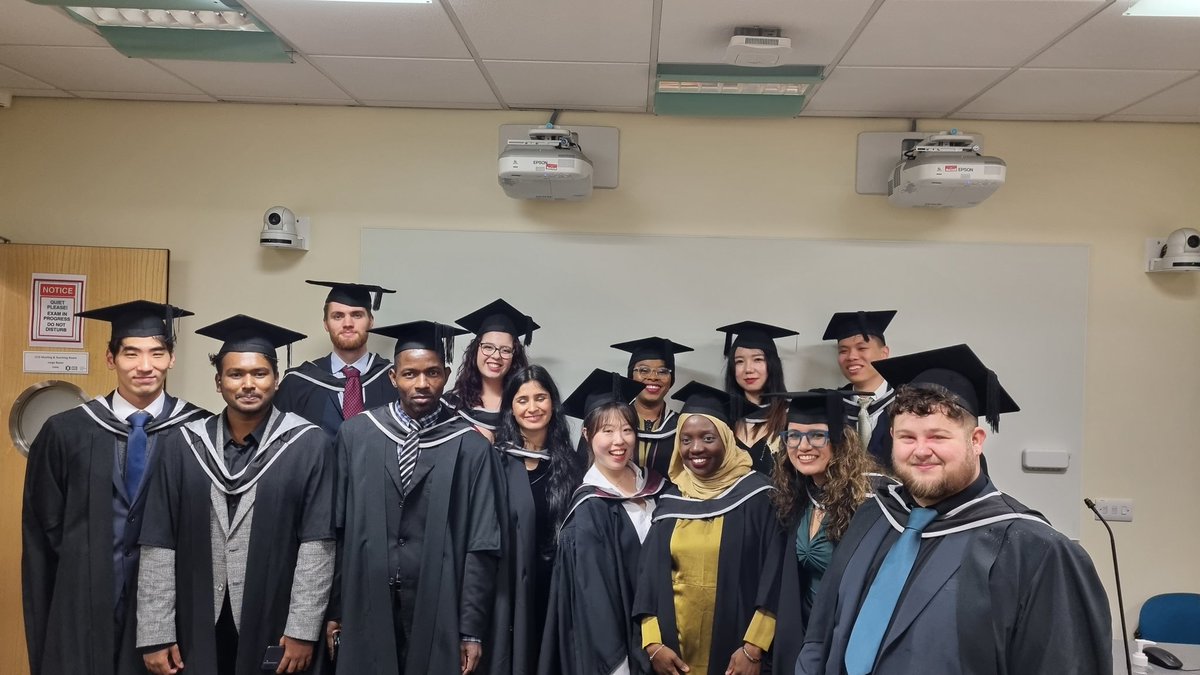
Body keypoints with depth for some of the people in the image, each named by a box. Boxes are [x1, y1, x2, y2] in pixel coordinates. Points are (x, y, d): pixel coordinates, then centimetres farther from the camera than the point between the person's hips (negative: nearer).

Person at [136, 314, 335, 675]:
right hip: (197, 631, 2)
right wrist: (156, 634, -4)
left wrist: (303, 630, -12)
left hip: (274, 631, -2)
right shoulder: (185, 446, 1)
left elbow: (317, 544, -9)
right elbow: (158, 545, 0)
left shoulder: (308, 445, -6)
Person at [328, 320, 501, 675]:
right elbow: (337, 529, 3)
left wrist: (472, 630, -6)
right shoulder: (355, 435, 0)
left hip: (437, 609, -1)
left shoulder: (471, 447, -6)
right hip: (364, 604, 2)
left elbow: (482, 545, -5)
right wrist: (333, 608, 4)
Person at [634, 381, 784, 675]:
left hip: (736, 647, -3)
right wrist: (653, 644, -5)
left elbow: (773, 577, -10)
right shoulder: (670, 501, 4)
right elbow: (649, 576, 4)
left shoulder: (756, 495, -7)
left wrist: (753, 648, -14)